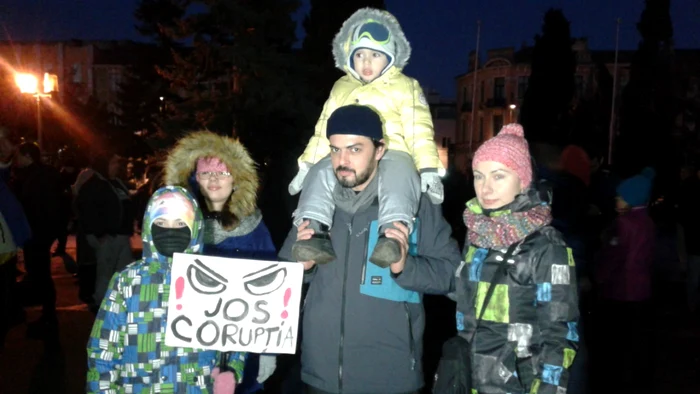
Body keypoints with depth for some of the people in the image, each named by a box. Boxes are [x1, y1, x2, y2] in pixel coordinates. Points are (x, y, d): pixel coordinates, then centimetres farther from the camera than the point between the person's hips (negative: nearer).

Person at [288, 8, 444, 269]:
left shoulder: (405, 87, 15)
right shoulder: (341, 88, 27)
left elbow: (419, 131, 2)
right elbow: (324, 130, 26)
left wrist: (428, 167, -14)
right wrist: (306, 165, 15)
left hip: (392, 151, -3)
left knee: (399, 171, -38)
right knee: (320, 171, -28)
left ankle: (393, 235, -53)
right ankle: (313, 232, -38)